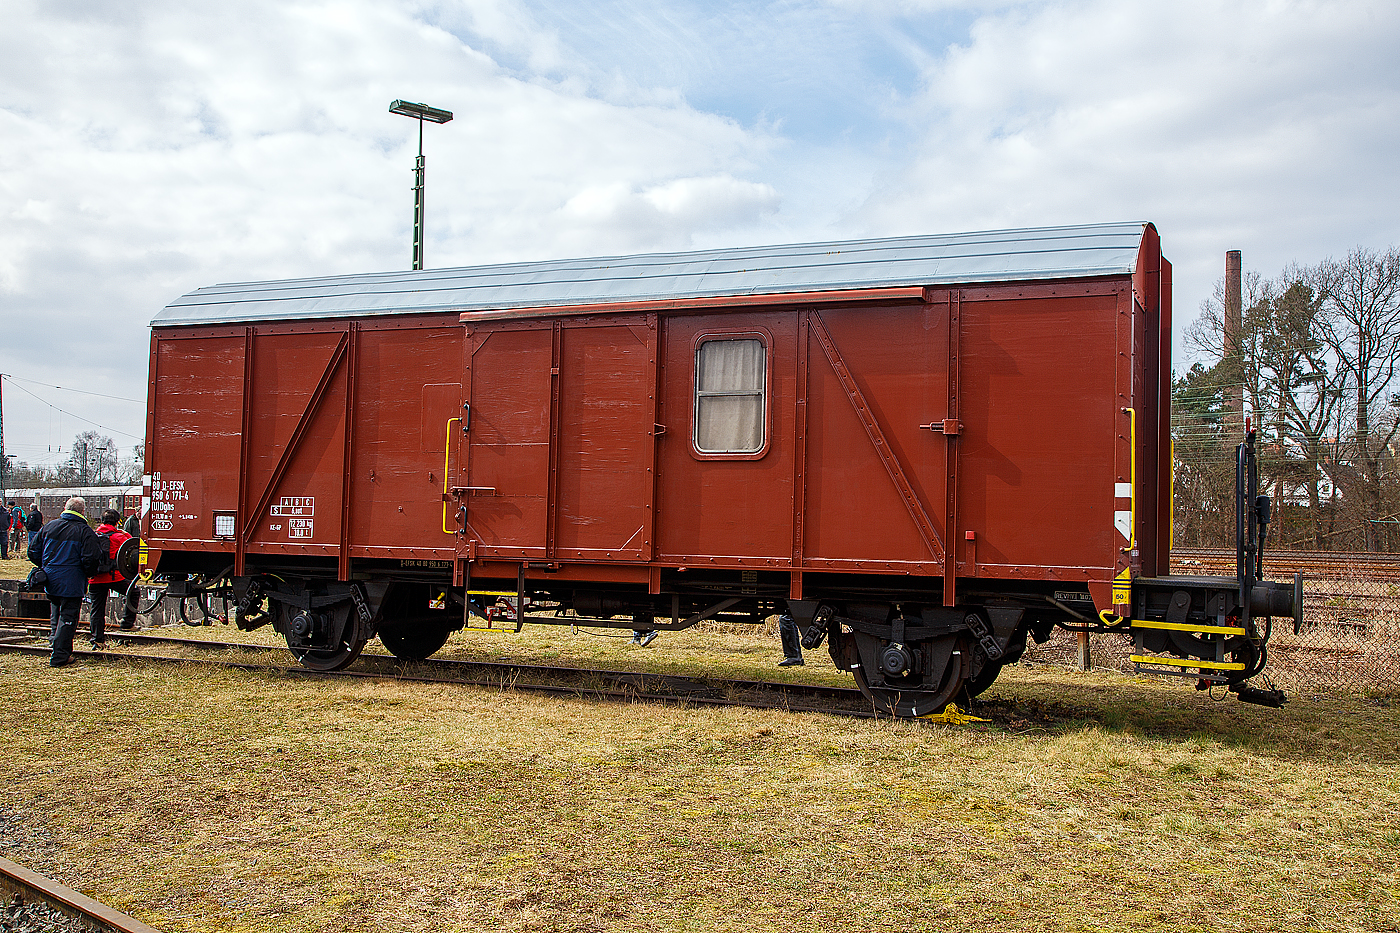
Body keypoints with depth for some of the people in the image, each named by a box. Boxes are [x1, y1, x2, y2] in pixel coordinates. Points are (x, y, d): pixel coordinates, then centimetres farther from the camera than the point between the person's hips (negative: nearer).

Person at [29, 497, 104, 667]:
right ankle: (59, 657, 0)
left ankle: (54, 647, 29)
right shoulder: (85, 531, -11)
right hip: (72, 583, -5)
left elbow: (33, 552, 9)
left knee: (56, 616, 23)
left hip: (50, 582, 5)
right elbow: (90, 559, -19)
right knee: (67, 618, 0)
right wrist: (87, 574, 0)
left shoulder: (48, 527, 5)